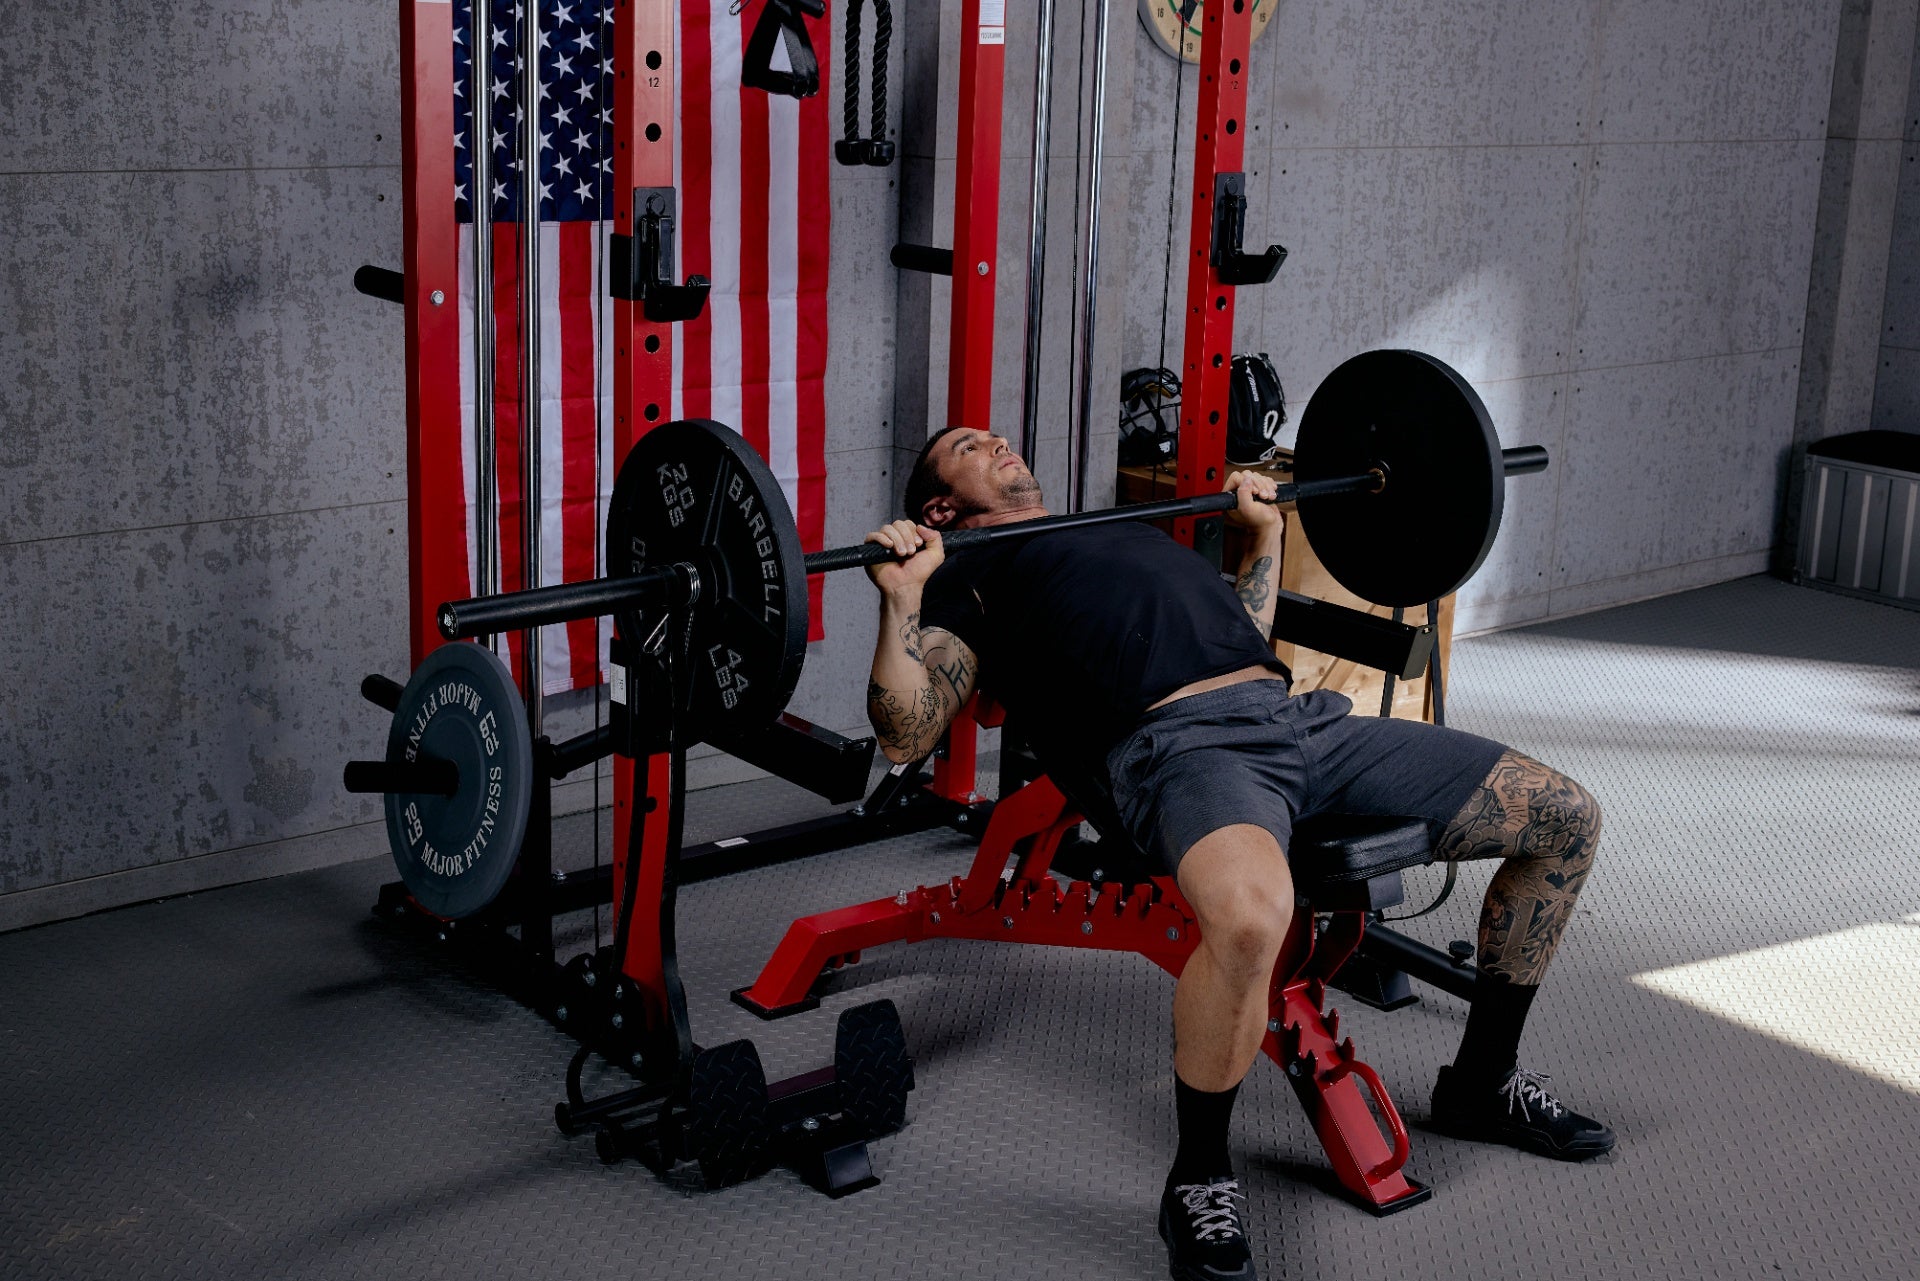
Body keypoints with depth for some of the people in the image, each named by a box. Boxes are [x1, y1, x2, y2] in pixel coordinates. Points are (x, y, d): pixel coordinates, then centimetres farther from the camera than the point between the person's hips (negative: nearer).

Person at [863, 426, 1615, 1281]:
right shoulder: (971, 577, 15)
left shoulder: (1128, 530, 36)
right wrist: (902, 596, -8)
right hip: (1178, 741, -7)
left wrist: (1265, 531, 42)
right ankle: (1199, 1181, -17)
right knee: (1248, 913, -43)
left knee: (1566, 822, 2)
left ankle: (1482, 1083, 20)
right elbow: (905, 734, 2)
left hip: (1305, 718, 7)